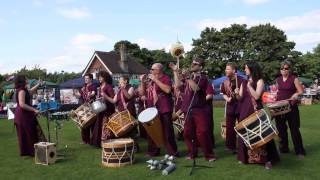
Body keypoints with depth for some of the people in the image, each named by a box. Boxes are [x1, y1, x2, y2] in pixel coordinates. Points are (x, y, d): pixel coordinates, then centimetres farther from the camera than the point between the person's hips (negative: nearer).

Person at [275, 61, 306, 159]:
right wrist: (275, 97, 5)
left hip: (291, 106, -5)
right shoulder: (278, 80, 9)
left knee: (294, 129, -2)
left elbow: (301, 91, -7)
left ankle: (300, 151, 8)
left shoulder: (294, 79, -5)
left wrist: (296, 94, -26)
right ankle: (283, 148, 23)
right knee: (281, 128, 10)